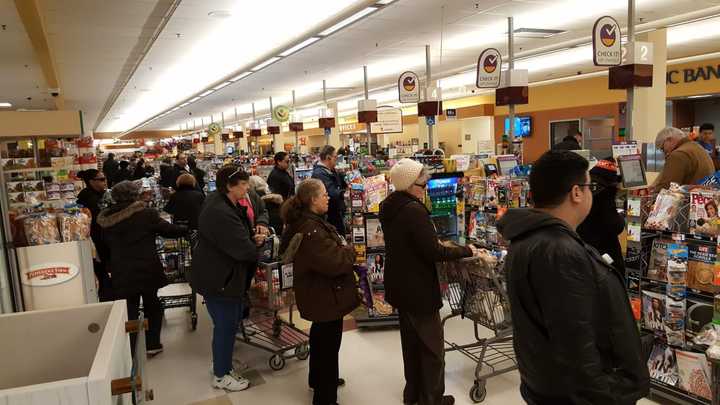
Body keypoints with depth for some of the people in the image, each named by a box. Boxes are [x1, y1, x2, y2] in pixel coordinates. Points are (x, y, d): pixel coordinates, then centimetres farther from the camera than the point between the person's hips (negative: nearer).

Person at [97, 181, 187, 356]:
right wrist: (186, 229, 15)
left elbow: (105, 245, 12)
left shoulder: (107, 219, 2)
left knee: (129, 310, 11)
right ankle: (152, 344, 22)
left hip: (121, 274, 2)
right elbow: (168, 230, -2)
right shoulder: (147, 214, -10)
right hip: (147, 270, -2)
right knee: (152, 305, 17)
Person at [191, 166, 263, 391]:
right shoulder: (221, 214, -30)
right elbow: (244, 250, -31)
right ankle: (221, 376, 24)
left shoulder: (222, 202, 4)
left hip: (223, 275, 10)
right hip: (218, 279, -10)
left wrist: (252, 239, -7)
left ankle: (222, 363, 41)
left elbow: (237, 237, 14)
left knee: (231, 320, 22)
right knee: (226, 325, 4)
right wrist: (257, 245, -9)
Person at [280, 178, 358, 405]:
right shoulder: (310, 230, -30)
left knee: (320, 336, 27)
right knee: (329, 343, 3)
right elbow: (335, 263, -32)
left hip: (319, 292, 11)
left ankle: (319, 378, 47)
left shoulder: (306, 222, 3)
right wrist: (349, 251, -14)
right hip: (326, 294, -11)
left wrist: (342, 249, 2)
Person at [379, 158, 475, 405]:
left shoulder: (389, 206, 4)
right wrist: (467, 251, -13)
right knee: (432, 347, 8)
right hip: (418, 289, -9)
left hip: (400, 285, 9)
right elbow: (434, 253, -24)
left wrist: (435, 244, 17)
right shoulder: (414, 209, -25)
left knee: (411, 341, 22)